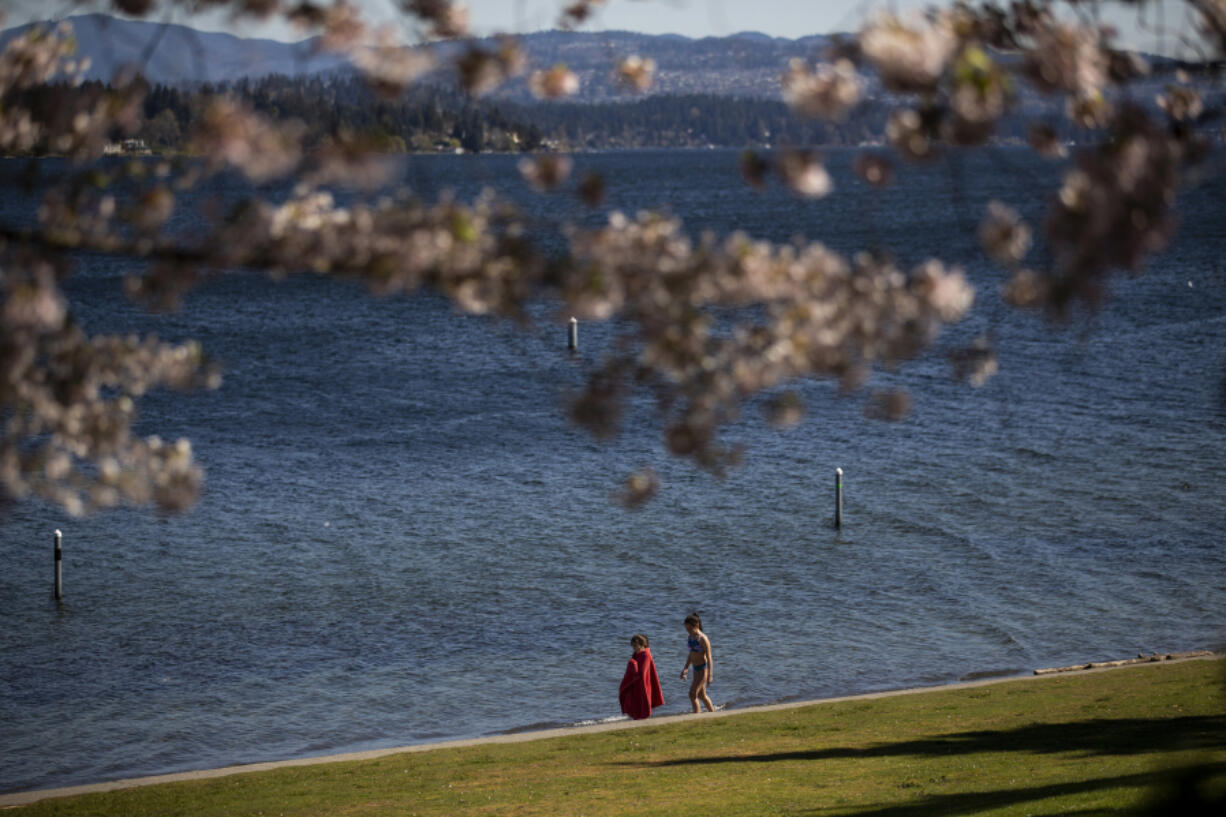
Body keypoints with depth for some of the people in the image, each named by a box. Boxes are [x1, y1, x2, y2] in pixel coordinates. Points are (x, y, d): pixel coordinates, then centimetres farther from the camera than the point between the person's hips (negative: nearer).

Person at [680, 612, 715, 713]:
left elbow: (709, 657, -20)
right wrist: (685, 668, 18)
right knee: (701, 695, 19)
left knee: (692, 694, -12)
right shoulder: (691, 636, 4)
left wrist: (710, 675, -22)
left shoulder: (703, 639, -21)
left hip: (704, 668, -9)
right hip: (696, 669, 9)